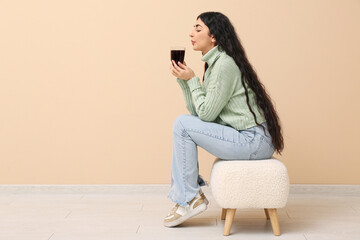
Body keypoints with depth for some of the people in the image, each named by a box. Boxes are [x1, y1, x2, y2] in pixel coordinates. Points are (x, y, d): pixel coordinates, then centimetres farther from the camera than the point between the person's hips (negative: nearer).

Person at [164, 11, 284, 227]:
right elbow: (197, 112, 10)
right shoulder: (214, 63, 14)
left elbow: (206, 114, -14)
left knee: (183, 125, -12)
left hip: (253, 141, -10)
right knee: (185, 123, 10)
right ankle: (184, 193, 10)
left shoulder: (224, 65, -16)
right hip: (250, 139, 10)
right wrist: (183, 79, 4)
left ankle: (191, 198, -3)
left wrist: (192, 79, -7)